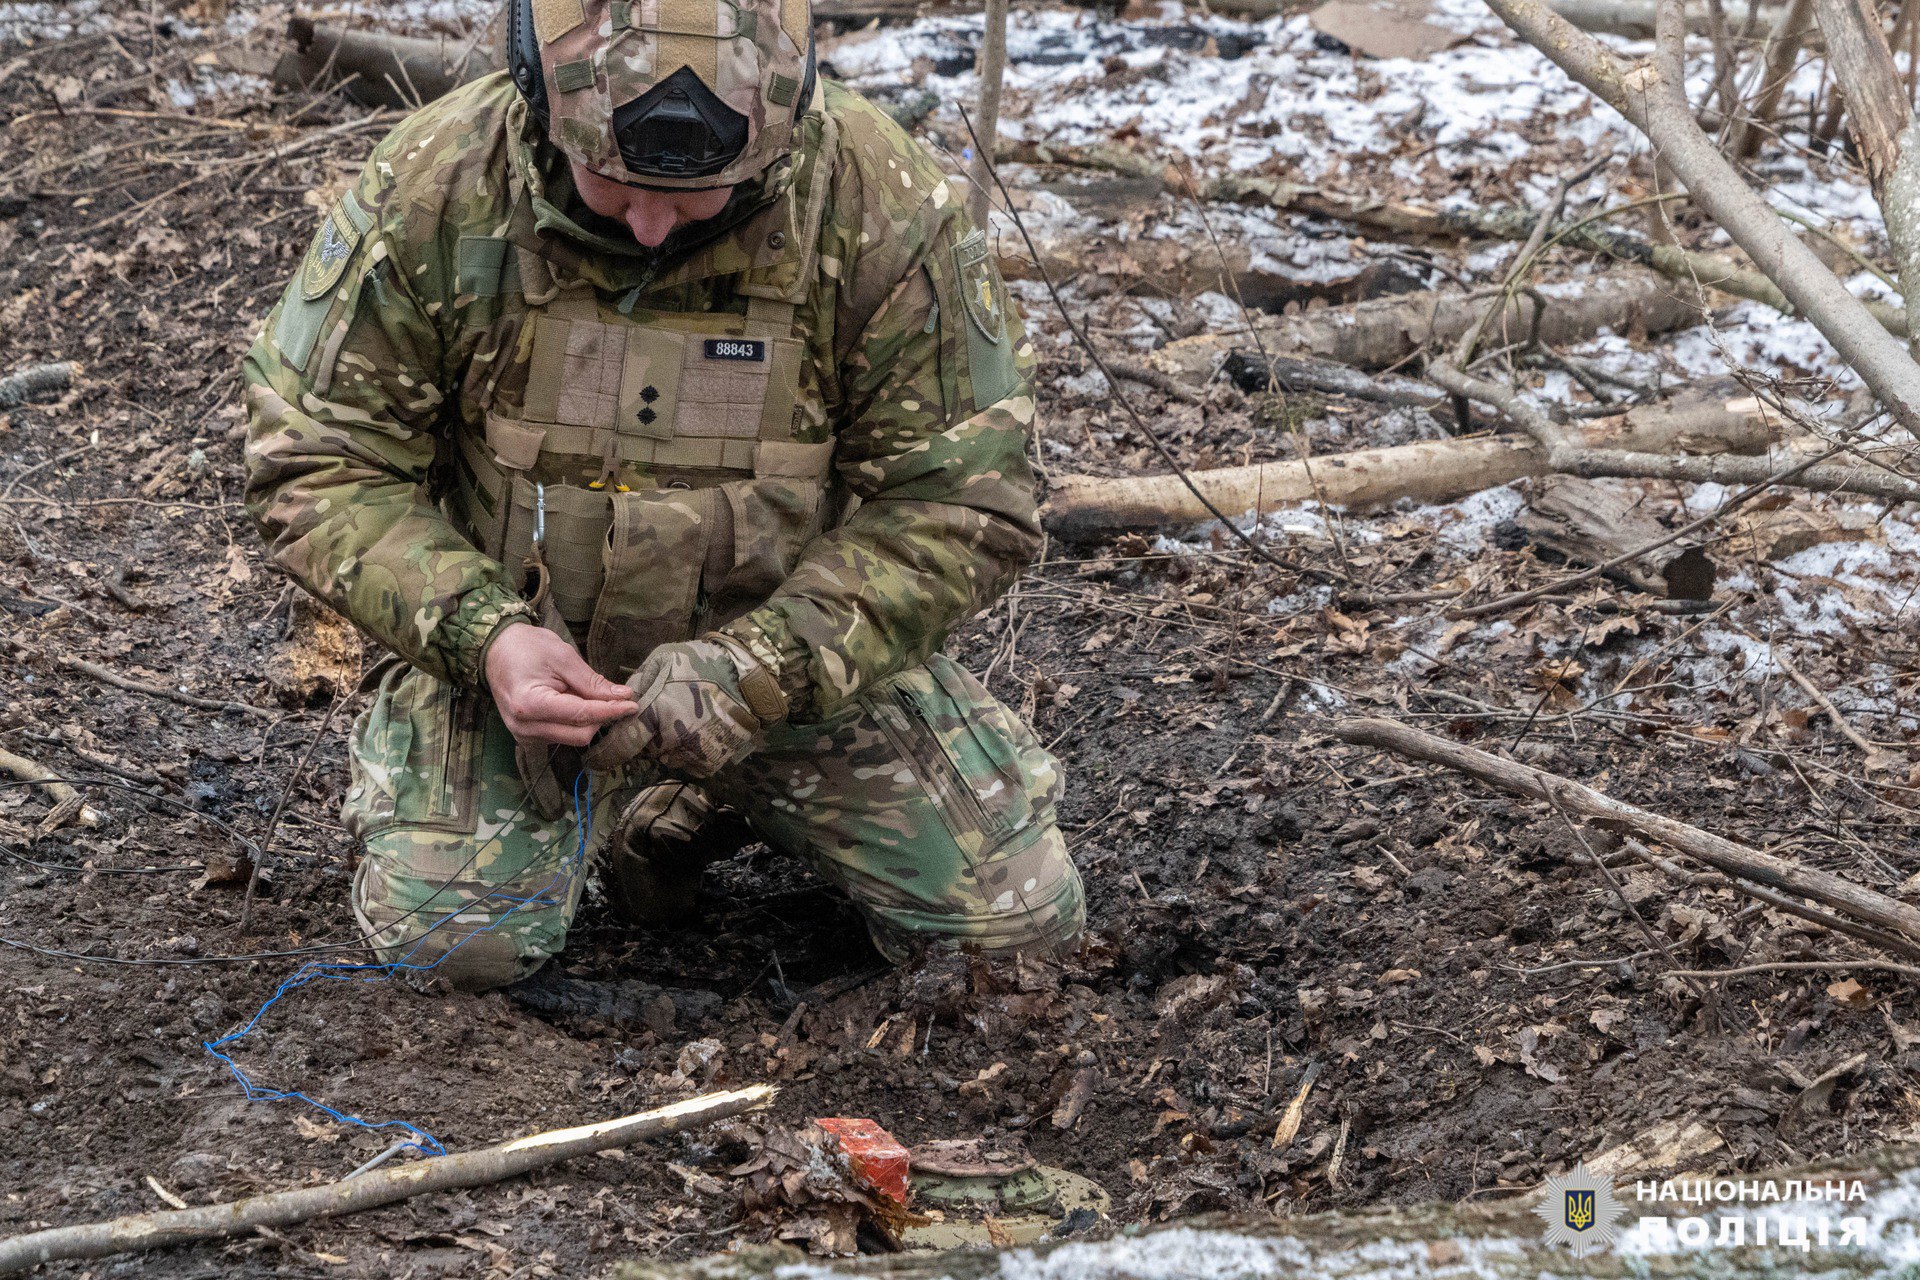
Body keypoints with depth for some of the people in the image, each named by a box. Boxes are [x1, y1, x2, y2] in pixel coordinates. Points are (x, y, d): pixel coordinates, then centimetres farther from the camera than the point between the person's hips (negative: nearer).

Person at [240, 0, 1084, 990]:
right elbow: (315, 466, -11)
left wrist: (756, 677, -27)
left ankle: (749, 794, 20)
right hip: (522, 657, 0)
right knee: (455, 935, -21)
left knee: (1015, 920, -9)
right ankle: (644, 803, 13)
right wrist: (480, 638, -27)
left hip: (797, 646, 0)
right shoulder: (432, 194, -19)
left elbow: (961, 508, -15)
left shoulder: (884, 210, -20)